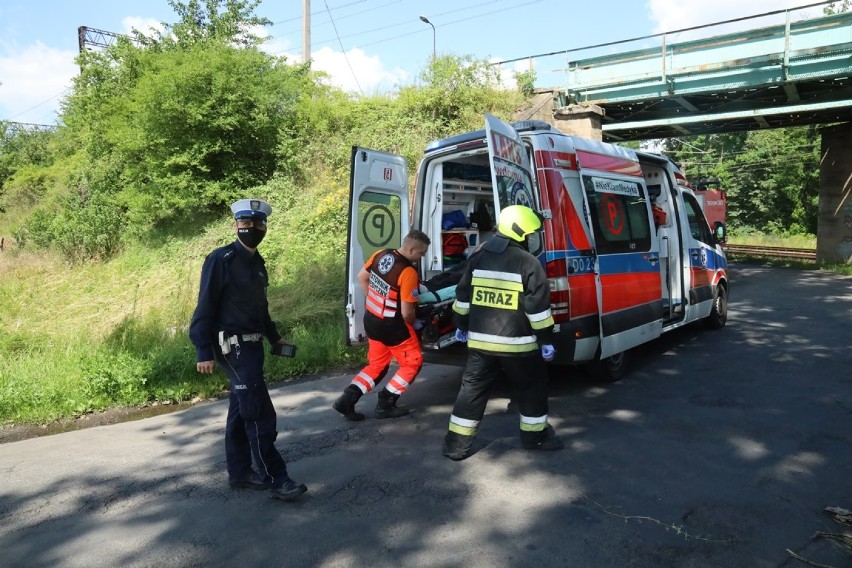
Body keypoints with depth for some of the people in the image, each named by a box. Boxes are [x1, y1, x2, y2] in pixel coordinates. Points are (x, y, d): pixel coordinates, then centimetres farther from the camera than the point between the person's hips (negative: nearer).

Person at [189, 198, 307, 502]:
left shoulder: (256, 262, 12)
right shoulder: (220, 259, -13)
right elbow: (205, 308, -15)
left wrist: (274, 336, 23)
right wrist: (204, 352, -18)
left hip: (252, 345, 9)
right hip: (233, 346, -9)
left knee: (241, 412, 16)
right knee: (260, 415, -7)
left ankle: (239, 473, 27)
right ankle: (275, 479, 2)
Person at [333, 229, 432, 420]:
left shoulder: (380, 255, -3)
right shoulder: (408, 272, -25)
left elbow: (361, 277, 12)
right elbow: (406, 313, -22)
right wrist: (412, 324, 0)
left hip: (371, 320, 8)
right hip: (392, 326, -7)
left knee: (377, 365, 22)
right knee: (413, 363, 12)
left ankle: (346, 400, 11)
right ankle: (385, 404, 12)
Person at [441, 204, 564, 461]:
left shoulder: (478, 257, 8)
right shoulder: (528, 263, -8)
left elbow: (463, 296, 12)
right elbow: (538, 307, -9)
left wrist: (461, 325, 23)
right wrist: (546, 340, -1)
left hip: (480, 340, 4)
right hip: (517, 342, -4)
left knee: (473, 389, 10)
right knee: (532, 386, 17)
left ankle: (457, 443, 11)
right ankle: (535, 435, 28)